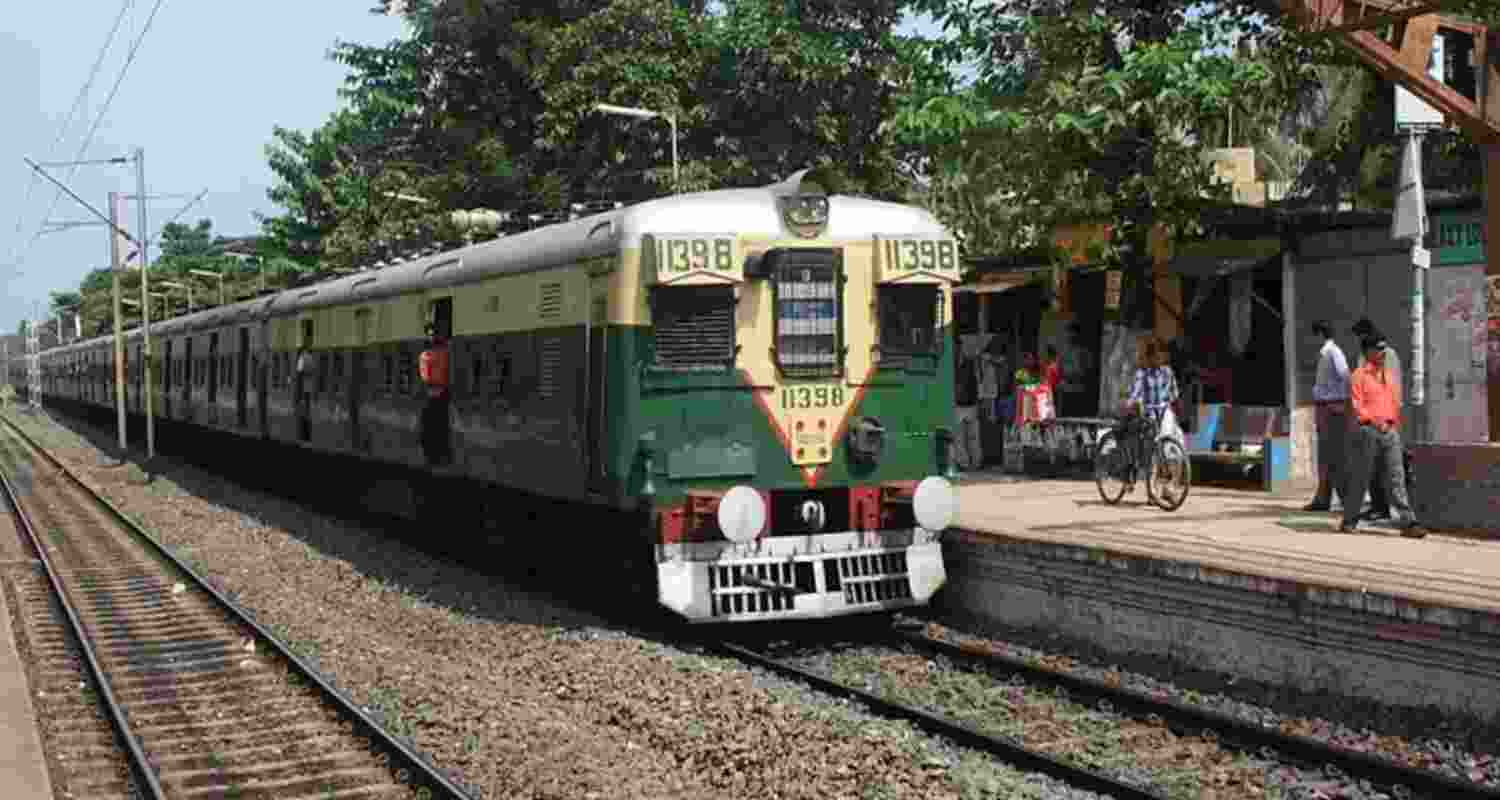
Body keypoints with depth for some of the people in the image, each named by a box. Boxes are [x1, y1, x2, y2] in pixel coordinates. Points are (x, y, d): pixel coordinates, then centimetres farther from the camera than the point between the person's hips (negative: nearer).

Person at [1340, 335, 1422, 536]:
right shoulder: (1359, 375, -2)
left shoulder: (1388, 375, 17)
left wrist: (1391, 422, 6)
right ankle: (1349, 521, 15)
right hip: (1368, 431, -5)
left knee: (1396, 478, -2)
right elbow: (1357, 406, -8)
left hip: (1390, 431, 5)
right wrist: (1375, 422, -15)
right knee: (1359, 478, 3)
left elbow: (1395, 403, 20)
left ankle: (1407, 523, -7)